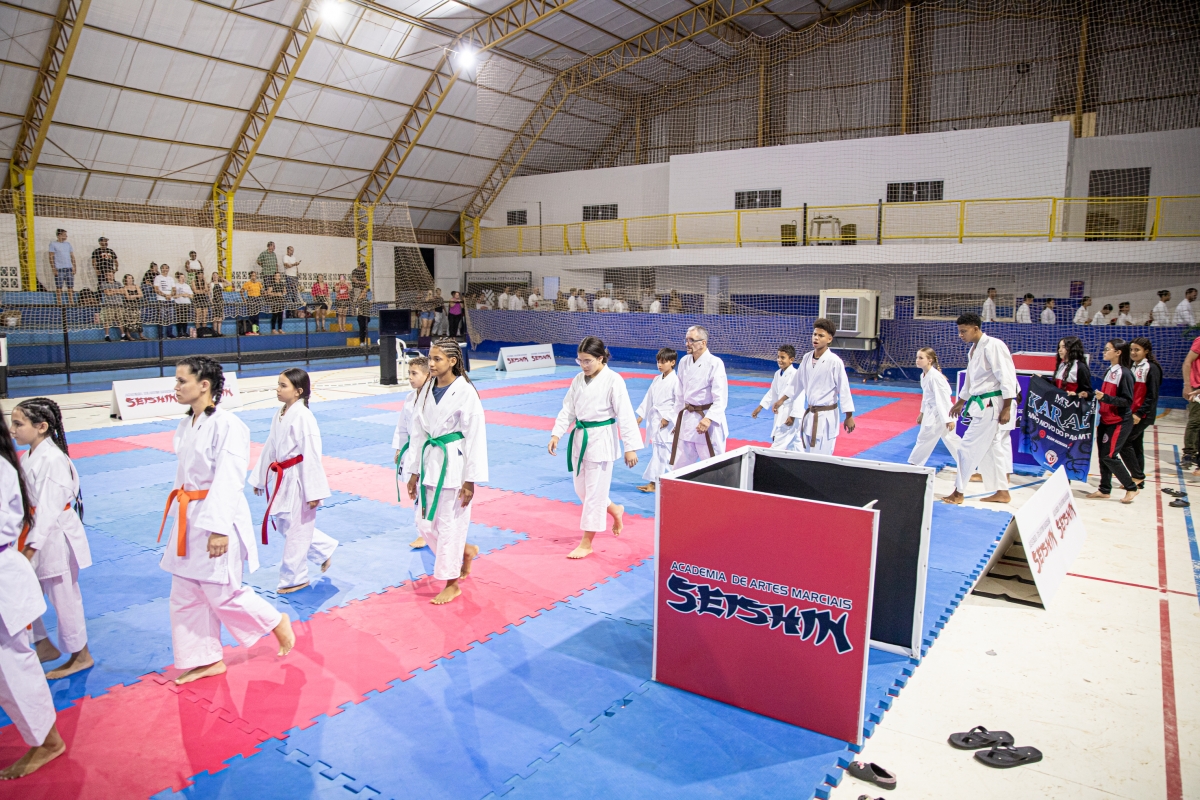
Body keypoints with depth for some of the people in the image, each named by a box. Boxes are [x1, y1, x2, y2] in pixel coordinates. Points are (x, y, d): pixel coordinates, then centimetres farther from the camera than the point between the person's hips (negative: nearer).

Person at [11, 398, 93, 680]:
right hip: (35, 532, 9)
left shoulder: (51, 459, -22)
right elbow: (26, 500, 14)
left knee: (64, 596, 5)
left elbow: (49, 507, -24)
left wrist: (33, 545, -25)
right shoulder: (29, 456, 7)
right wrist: (27, 540, 12)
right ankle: (44, 646, 33)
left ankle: (80, 656, 22)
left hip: (55, 537, -9)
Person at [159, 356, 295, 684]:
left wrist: (218, 529, -25)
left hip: (218, 519, -9)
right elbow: (184, 474, 16)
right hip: (189, 521, 9)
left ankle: (278, 622, 25)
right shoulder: (186, 425, 8)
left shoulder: (228, 426, -19)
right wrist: (182, 518, 18)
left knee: (222, 593, 0)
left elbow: (229, 481, -22)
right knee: (186, 595, 14)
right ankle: (206, 660, 30)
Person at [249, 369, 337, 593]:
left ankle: (293, 579, 19)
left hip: (298, 480, -9)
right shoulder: (279, 416, 7)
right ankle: (325, 549, 35)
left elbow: (311, 456, -20)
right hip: (282, 480, 9)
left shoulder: (303, 417, -19)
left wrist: (313, 492, -20)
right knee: (284, 525, 18)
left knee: (296, 529, 3)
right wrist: (259, 479, 18)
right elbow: (270, 449, 15)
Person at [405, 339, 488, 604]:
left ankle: (452, 583, 18)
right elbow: (418, 431, 11)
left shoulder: (465, 392, -14)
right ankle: (465, 552, 39)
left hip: (454, 464, -7)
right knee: (427, 523, 12)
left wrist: (470, 480, -13)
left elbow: (475, 436, -13)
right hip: (430, 462, 7)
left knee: (450, 523, 1)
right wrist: (414, 471, 11)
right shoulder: (427, 390, 6)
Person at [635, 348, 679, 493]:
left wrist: (668, 418, -16)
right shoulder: (657, 379, 12)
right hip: (654, 419, 8)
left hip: (666, 422, -8)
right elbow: (648, 398, 16)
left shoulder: (675, 380, -11)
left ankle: (653, 482, -1)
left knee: (660, 451, -5)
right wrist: (640, 416, 14)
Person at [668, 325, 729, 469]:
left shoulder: (715, 363, -13)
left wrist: (708, 419, -31)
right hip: (687, 419, 6)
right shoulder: (684, 362, 6)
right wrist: (672, 417, 18)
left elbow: (720, 397, -18)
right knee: (680, 464, 15)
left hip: (708, 422, -6)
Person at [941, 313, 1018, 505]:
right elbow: (970, 381, 26)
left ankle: (959, 493, 5)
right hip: (984, 405, 10)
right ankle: (1002, 492, 24)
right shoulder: (974, 350, 14)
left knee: (968, 448, -5)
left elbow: (1007, 377, -19)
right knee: (995, 448, 14)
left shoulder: (993, 346, -16)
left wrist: (1006, 408, -20)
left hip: (992, 406, -10)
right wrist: (960, 403, 30)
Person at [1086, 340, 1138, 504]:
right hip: (1105, 420, 8)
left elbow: (1127, 401, -17)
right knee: (1102, 455, 9)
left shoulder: (1124, 373, -14)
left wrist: (1105, 397, -27)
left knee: (1109, 456, -8)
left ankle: (1131, 487, 7)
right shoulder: (1109, 371, 9)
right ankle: (1105, 490, 18)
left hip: (1119, 422, -8)